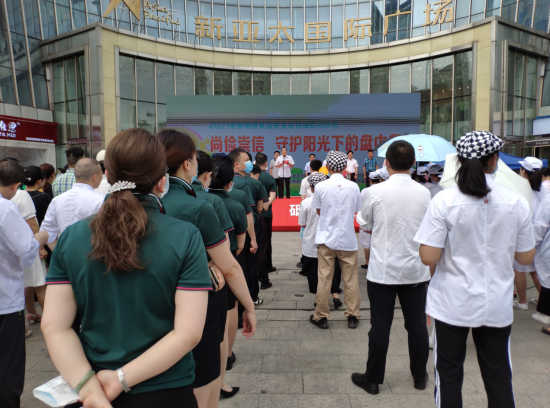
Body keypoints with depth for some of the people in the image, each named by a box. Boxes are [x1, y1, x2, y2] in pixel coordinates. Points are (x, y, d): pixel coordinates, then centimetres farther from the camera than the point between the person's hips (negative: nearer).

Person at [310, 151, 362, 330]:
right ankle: (353, 315, 20)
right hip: (348, 239, 1)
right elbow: (356, 211, 5)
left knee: (324, 278, 6)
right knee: (351, 279, 11)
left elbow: (318, 211, 2)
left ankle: (321, 316, 15)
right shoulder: (353, 187, -4)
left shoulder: (321, 187, -8)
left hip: (326, 238, -1)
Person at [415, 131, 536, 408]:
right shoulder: (516, 202, -6)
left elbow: (428, 257, -17)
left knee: (449, 375, 14)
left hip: (452, 304, -2)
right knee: (499, 378, 19)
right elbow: (526, 258, 3)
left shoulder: (444, 201, -16)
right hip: (497, 306, 3)